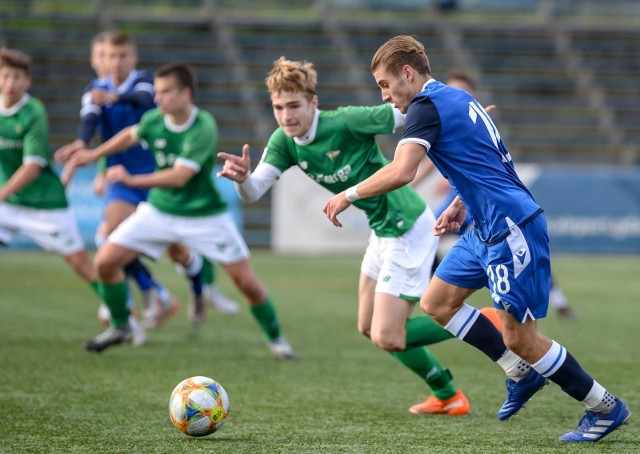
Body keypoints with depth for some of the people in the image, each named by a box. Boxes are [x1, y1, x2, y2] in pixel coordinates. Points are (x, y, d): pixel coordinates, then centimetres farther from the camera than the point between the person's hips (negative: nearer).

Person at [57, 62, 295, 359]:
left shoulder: (204, 128, -26)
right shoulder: (154, 120, -9)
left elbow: (179, 176, -34)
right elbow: (131, 135, 16)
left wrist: (132, 180, -41)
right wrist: (93, 155, 18)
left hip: (205, 217, -4)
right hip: (159, 210, 4)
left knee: (247, 282, -6)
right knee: (105, 262, -6)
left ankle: (275, 338, 19)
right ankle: (120, 327, 17)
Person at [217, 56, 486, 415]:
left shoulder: (347, 122, -25)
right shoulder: (284, 142, -5)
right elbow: (253, 193, -14)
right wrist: (241, 176, -37)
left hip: (408, 228, -9)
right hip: (383, 231, 9)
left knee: (387, 338, -10)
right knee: (369, 327, 16)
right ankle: (447, 396, 29)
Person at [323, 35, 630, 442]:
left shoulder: (426, 106, -14)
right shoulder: (457, 97, 16)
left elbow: (400, 173, -26)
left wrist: (349, 195, -13)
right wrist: (460, 206, 21)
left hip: (511, 229, -10)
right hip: (488, 229, 10)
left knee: (520, 339, -4)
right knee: (436, 303, 12)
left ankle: (607, 408, 8)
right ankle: (523, 373, 17)